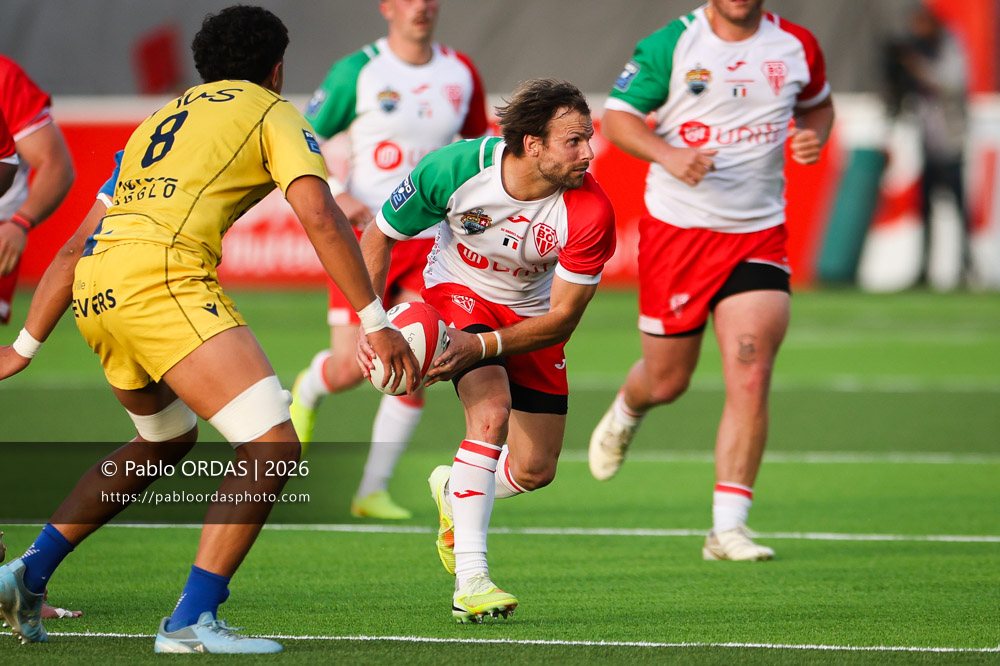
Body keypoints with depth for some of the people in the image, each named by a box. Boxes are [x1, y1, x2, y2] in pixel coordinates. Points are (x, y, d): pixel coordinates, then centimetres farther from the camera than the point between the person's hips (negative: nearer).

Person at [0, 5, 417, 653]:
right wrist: (377, 321, -1)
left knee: (167, 441, 31)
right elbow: (321, 217, -2)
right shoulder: (273, 113, 14)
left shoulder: (162, 119, 33)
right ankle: (193, 620, -19)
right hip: (161, 274, -8)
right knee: (273, 446, -9)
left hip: (94, 290, 8)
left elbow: (77, 245, 33)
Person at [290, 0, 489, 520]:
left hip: (429, 240, 3)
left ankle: (372, 491, 2)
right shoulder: (357, 72, -7)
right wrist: (335, 196, -17)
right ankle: (306, 392, 32)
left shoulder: (460, 73, 5)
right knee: (349, 369, -7)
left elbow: (478, 141, 21)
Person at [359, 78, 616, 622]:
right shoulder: (454, 169, -29)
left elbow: (563, 316, -22)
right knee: (491, 411, -28)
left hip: (531, 315, 3)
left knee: (535, 470, 3)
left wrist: (481, 346, -34)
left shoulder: (591, 212, -29)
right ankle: (470, 578, -27)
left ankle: (454, 489, 39)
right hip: (458, 292, -3)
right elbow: (379, 235, -13)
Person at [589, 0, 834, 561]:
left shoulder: (797, 47, 1)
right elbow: (617, 116, -3)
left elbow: (818, 104, 20)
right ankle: (625, 414, 50)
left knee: (750, 380, -14)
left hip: (759, 235, 1)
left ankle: (728, 527, -10)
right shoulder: (670, 45, -7)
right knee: (667, 381, 11)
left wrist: (814, 137, -3)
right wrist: (668, 155, -22)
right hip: (677, 227, -1)